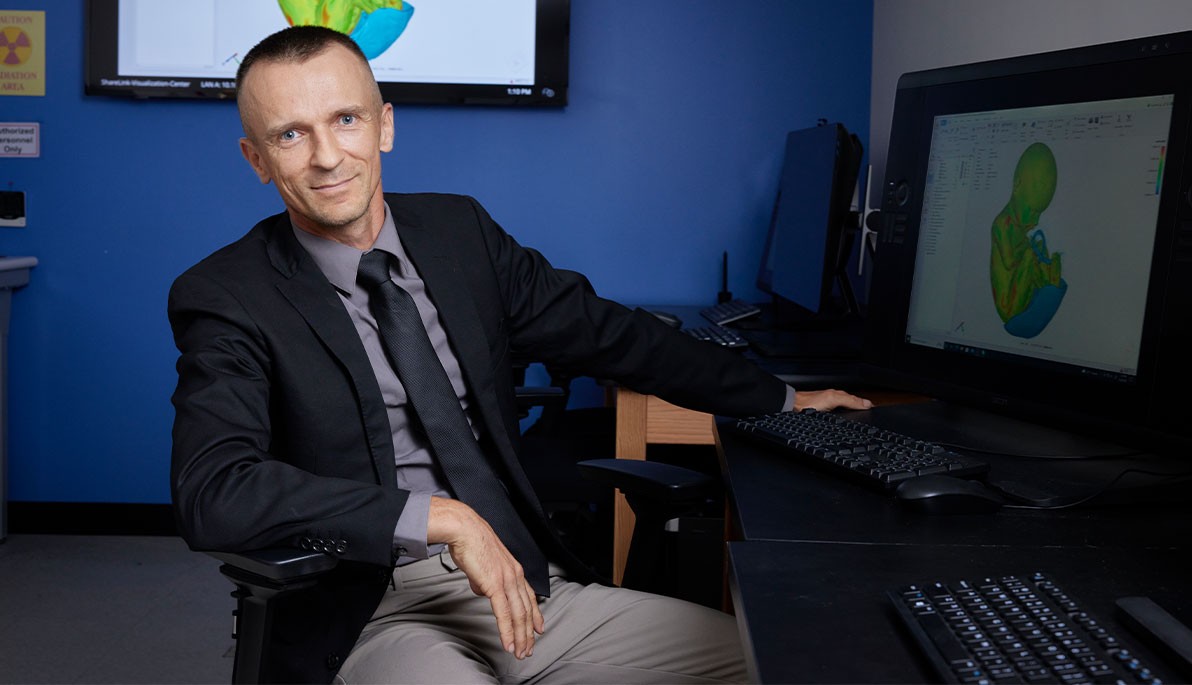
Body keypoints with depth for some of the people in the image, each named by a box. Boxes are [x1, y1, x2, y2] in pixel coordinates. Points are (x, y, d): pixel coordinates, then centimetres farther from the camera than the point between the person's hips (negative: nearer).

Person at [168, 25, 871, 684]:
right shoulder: (227, 298, -7)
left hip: (520, 581, 5)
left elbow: (604, 332, 17)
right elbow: (212, 492, -21)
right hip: (377, 615, -5)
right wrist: (440, 517, -26)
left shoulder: (459, 229, 8)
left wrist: (782, 401, 21)